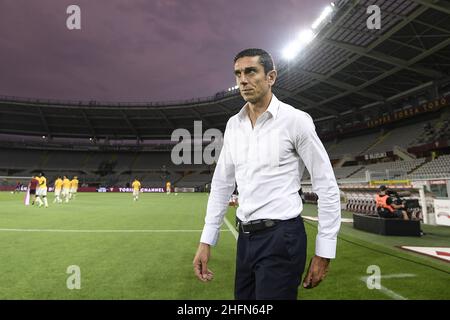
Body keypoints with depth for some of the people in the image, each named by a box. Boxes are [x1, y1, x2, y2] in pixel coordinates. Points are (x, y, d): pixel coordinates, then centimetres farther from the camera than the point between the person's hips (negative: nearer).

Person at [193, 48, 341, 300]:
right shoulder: (233, 125, 7)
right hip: (246, 237, 6)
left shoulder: (296, 120, -10)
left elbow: (327, 187, -7)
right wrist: (206, 241, 8)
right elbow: (221, 184, 11)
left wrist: (324, 252, -8)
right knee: (243, 296, 17)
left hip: (281, 237, -6)